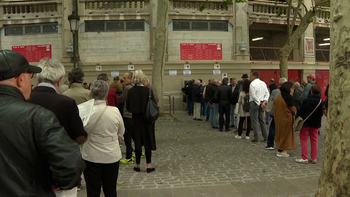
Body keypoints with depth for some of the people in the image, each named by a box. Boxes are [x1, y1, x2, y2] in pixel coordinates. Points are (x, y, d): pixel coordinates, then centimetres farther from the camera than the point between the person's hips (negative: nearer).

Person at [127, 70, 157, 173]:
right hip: (147, 120, -2)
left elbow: (128, 107, -2)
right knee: (148, 142, 8)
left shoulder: (131, 91, -7)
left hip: (135, 120, 2)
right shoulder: (148, 90, -13)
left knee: (137, 142, 11)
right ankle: (149, 165, 10)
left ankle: (138, 165, 19)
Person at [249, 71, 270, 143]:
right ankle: (266, 138, 16)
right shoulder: (263, 83, 11)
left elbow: (253, 96, -16)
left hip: (254, 103, -7)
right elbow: (267, 94, 7)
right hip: (261, 103, 7)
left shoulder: (252, 84, -11)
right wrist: (264, 102, -3)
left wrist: (260, 103, -9)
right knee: (262, 120, 13)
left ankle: (256, 139, 0)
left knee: (255, 121, -2)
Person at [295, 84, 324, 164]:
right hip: (316, 124, 4)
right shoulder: (321, 102, -4)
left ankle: (304, 158, 3)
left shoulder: (307, 100, -17)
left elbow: (300, 111, -10)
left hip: (306, 123, -4)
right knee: (314, 140, 13)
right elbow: (321, 113, 5)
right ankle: (314, 158, 18)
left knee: (303, 139, 5)